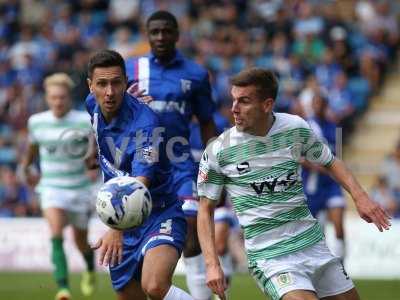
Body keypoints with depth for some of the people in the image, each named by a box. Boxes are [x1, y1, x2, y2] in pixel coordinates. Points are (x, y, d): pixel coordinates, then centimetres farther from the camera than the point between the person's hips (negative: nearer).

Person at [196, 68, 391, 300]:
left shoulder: (296, 128, -2)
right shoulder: (218, 152, -10)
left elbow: (330, 162, 15)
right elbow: (206, 209, 0)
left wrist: (359, 195, 1)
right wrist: (212, 264, -9)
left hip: (312, 244, 4)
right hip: (269, 257, -4)